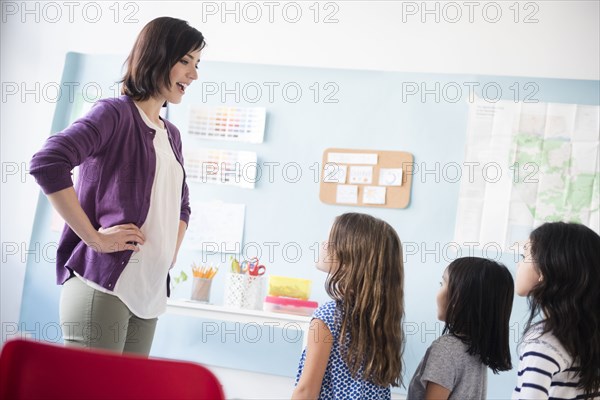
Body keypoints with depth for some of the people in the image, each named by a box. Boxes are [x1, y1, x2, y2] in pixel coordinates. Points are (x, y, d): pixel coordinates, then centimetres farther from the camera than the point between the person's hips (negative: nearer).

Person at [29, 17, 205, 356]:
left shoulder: (171, 136, 18)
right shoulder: (115, 113, -5)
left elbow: (181, 205, 31)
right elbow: (47, 163, -20)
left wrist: (172, 250, 12)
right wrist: (95, 238, -18)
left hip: (150, 292, 8)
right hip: (103, 285, -8)